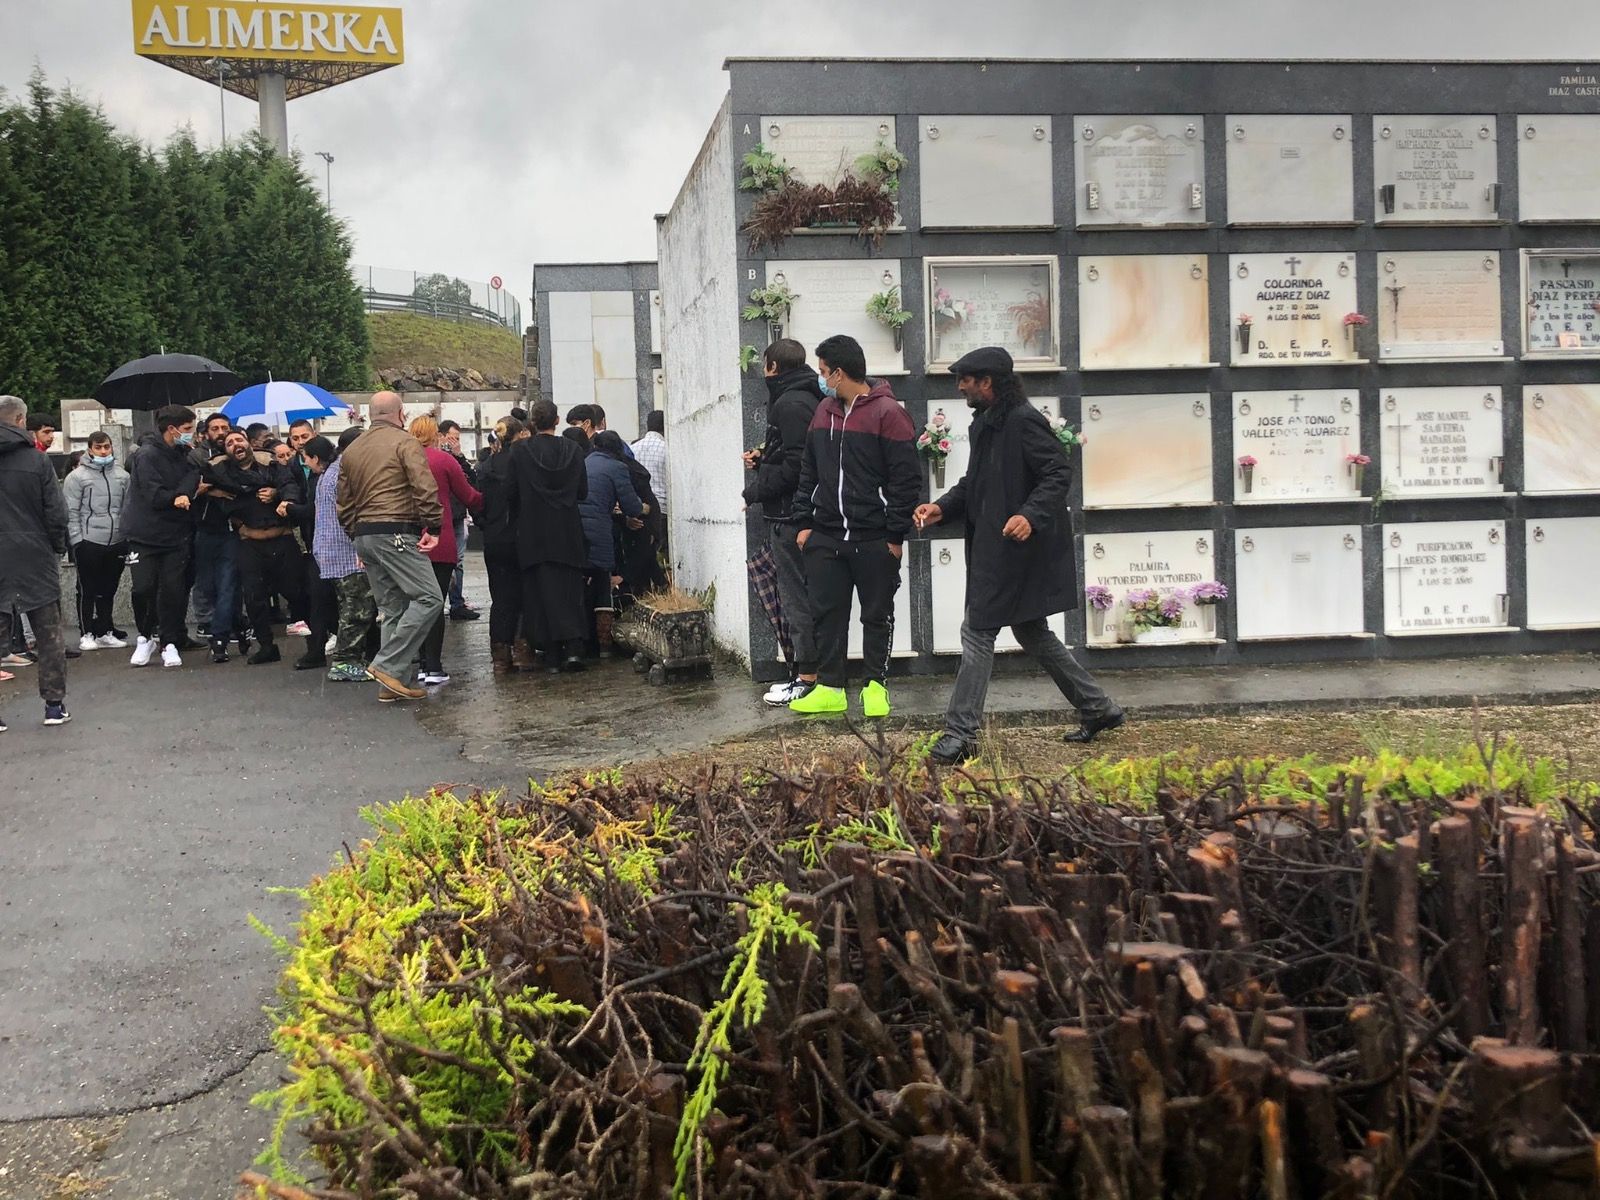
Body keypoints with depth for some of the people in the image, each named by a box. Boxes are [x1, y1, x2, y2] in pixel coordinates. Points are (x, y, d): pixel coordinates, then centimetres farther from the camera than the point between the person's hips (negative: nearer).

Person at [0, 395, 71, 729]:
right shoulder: (37, 460, -6)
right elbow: (56, 513, -7)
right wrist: (58, 548, 7)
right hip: (35, 558, -1)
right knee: (49, 634, 8)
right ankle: (55, 704, 10)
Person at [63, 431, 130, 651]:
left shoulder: (122, 476, 9)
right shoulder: (77, 477, -3)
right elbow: (71, 512, -5)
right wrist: (77, 540, -10)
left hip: (117, 542, 4)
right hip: (89, 541, -4)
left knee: (108, 590, 11)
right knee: (88, 590, 2)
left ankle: (105, 633, 19)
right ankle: (86, 634, 9)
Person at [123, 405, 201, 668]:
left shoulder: (183, 457, 11)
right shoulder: (148, 456, -10)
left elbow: (188, 491, -1)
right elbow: (156, 496, -18)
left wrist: (182, 497, -19)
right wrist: (179, 498, -5)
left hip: (175, 537, 5)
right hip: (146, 536, -5)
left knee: (173, 590, -2)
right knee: (143, 589, -5)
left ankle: (169, 643, 7)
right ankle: (146, 638, 16)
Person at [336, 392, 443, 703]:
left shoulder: (352, 450, 18)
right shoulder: (405, 442, -3)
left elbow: (344, 504, 20)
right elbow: (425, 489, -15)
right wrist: (433, 528, -12)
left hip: (363, 535, 8)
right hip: (397, 533, -8)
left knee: (393, 609, 12)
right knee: (428, 598, -8)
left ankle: (392, 683, 10)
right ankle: (388, 664, -14)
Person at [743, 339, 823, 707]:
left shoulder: (791, 404, -14)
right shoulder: (806, 399, 17)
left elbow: (795, 465, -22)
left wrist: (754, 490, -12)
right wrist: (763, 458, 13)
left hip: (789, 516, -10)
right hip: (796, 514, 10)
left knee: (797, 598, -6)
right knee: (799, 596, 14)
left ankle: (808, 677, -2)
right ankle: (805, 672, 19)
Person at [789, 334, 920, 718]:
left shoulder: (887, 413, -9)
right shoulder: (823, 411, 11)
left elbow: (906, 479, -11)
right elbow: (809, 472, 15)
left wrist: (896, 534, -12)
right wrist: (804, 522, 8)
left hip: (874, 539, -6)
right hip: (825, 538, 6)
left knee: (877, 615, 6)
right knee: (827, 612, 7)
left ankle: (876, 686, 17)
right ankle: (829, 687, 16)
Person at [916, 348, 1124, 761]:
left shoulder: (1023, 421, -16)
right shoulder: (986, 423, 14)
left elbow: (1059, 474, -20)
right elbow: (975, 481, 21)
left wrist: (1031, 515, -33)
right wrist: (942, 507, 6)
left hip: (1016, 547, -10)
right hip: (994, 548, 10)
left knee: (977, 632, -7)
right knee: (1031, 632, 17)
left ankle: (960, 735, -1)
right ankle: (1097, 708, 28)